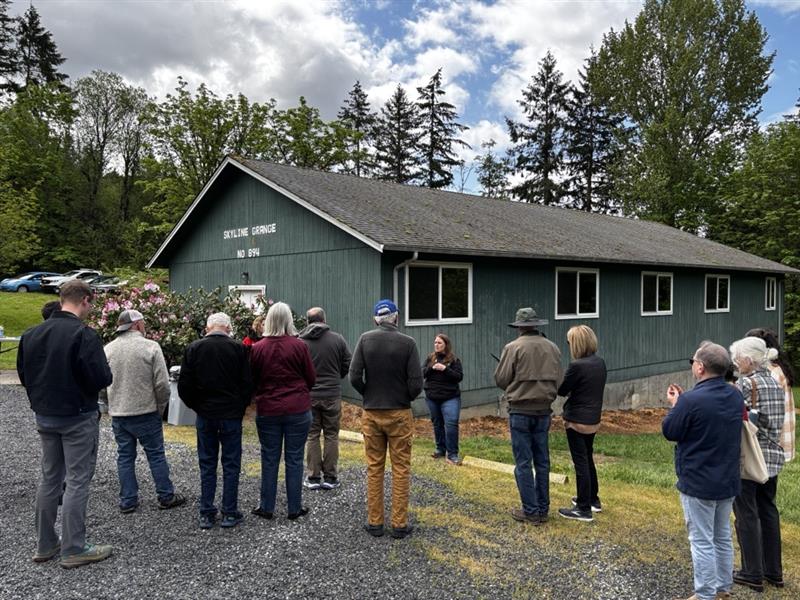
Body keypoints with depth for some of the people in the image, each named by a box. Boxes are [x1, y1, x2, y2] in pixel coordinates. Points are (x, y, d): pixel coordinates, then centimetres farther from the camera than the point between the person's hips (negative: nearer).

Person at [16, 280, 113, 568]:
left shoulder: (31, 334, 2)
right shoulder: (84, 335, -20)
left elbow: (24, 375, 10)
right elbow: (101, 378, -22)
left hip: (44, 417, 7)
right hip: (78, 418, -7)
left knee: (50, 478, 17)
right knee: (77, 482, 2)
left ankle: (45, 545, 27)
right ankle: (73, 549, 9)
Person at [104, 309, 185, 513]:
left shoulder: (108, 349, 1)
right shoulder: (150, 347, -13)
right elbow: (162, 384, -13)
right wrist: (160, 408, 1)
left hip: (118, 413, 4)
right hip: (145, 412, -4)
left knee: (125, 456, 12)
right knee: (156, 454, 7)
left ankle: (127, 501, 18)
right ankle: (166, 496, 15)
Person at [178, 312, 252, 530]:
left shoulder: (193, 348, -2)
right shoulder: (238, 348, -7)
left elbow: (184, 386, -2)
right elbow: (247, 383, -7)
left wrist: (196, 406, 11)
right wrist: (241, 408, 6)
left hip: (204, 414, 2)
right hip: (231, 414, -2)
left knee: (207, 464, 11)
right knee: (231, 464, 7)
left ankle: (206, 514, 16)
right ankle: (230, 513, 11)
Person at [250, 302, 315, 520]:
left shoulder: (258, 348, -6)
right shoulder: (299, 346, -9)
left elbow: (252, 380, 3)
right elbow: (311, 379, 0)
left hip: (267, 411, 1)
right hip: (298, 410, -1)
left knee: (269, 459, 12)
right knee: (294, 459, 7)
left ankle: (266, 507, 21)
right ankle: (294, 508, 15)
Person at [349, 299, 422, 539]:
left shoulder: (365, 340, -5)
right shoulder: (407, 343, -9)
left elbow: (355, 377, -8)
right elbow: (416, 383, -11)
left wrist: (369, 395, 9)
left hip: (371, 413, 2)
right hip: (399, 413, -2)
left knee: (374, 469, 12)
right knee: (401, 469, 7)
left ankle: (374, 523, 19)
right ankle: (400, 525, 13)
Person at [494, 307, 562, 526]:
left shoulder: (513, 348, -12)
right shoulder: (552, 348, 2)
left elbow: (501, 380, -9)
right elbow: (559, 380, 6)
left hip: (520, 411, -5)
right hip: (544, 411, 5)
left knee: (523, 462, 2)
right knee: (542, 461, 14)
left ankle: (531, 511, 6)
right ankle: (543, 509, 21)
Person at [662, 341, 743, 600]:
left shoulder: (692, 400, -25)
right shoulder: (735, 396, 1)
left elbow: (669, 432, -13)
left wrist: (675, 404, 1)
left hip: (698, 483, -7)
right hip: (727, 481, 8)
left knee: (702, 541, 3)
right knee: (723, 537, 20)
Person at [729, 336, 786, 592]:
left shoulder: (746, 384, -16)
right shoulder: (775, 383, 8)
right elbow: (774, 421, 13)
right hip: (772, 456, 8)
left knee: (747, 514, 2)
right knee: (768, 510, 15)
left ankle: (753, 574, 10)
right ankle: (774, 571, 24)